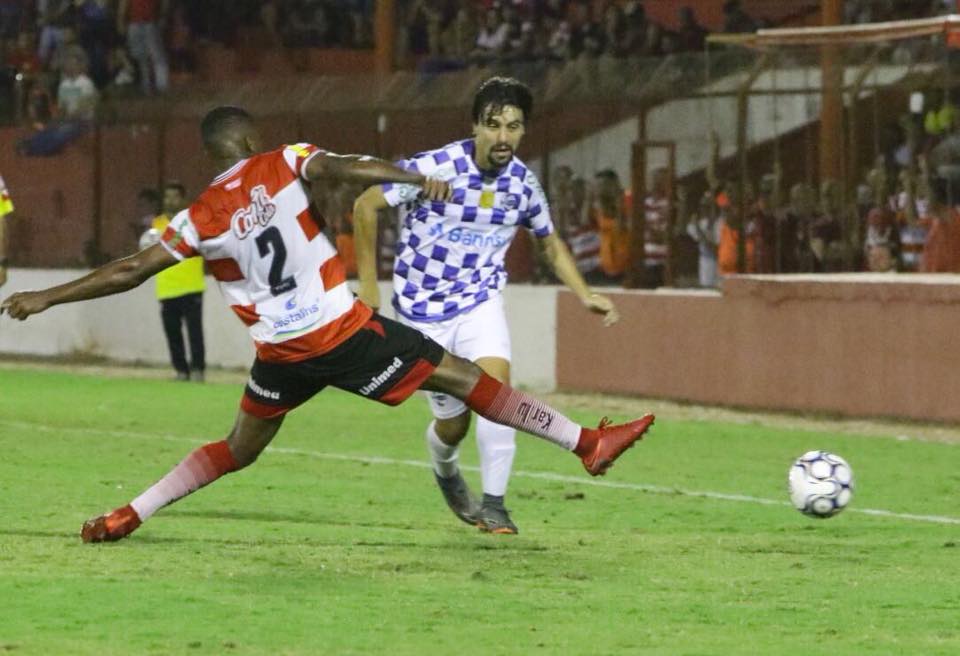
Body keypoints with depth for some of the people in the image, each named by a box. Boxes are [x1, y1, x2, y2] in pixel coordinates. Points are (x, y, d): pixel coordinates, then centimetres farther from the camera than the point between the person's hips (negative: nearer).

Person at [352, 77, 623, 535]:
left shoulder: (523, 184, -6)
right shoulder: (434, 168, -20)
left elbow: (551, 244, 12)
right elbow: (366, 206, -10)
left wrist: (586, 296, -1)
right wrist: (368, 285, -9)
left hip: (481, 300, 2)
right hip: (423, 308, -2)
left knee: (496, 384, -25)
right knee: (453, 421, 4)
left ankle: (493, 503, -19)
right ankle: (444, 468, 41)